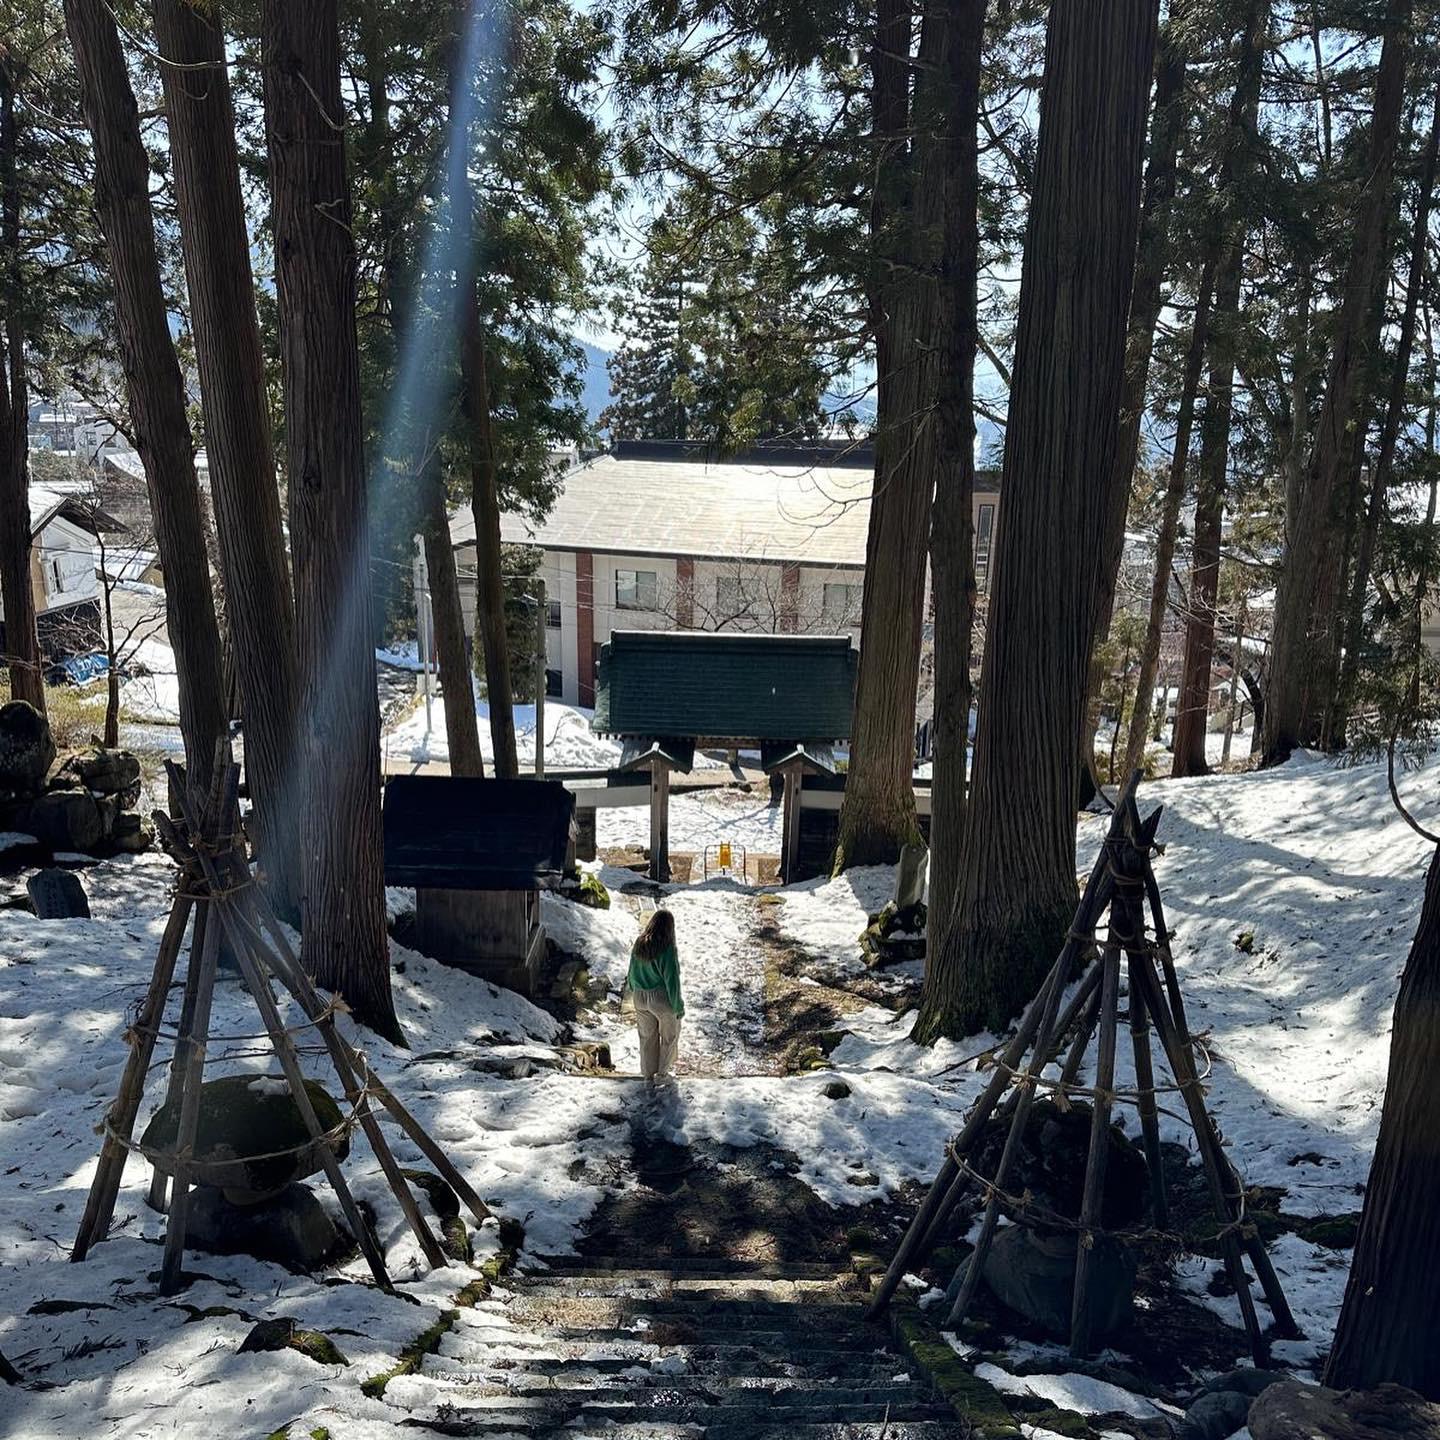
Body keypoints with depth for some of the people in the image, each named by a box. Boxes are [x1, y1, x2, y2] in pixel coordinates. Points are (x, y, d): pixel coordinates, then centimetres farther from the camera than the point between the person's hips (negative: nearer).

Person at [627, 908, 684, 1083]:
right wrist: (678, 1006, -9)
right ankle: (662, 1071, 30)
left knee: (647, 1036, 20)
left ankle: (648, 1073, 30)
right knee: (670, 1035, 19)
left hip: (640, 998, 5)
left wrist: (633, 992, 20)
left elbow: (632, 972, 5)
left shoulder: (639, 944, -6)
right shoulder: (667, 949, -24)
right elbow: (672, 981, -20)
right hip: (662, 998, -5)